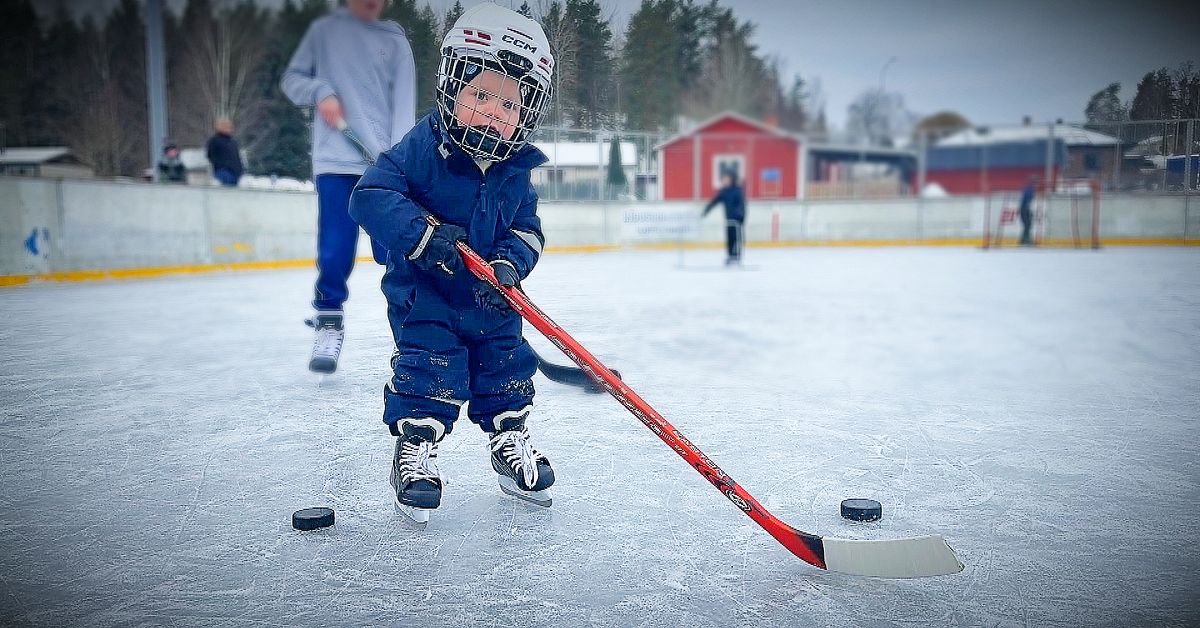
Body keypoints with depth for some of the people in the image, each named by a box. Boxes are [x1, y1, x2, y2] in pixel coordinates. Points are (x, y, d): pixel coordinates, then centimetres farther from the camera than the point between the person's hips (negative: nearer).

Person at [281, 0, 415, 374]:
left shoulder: (395, 41, 8)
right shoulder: (324, 30, 10)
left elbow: (403, 104, 1)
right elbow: (292, 79, 14)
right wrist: (319, 92, -8)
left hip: (384, 164, 0)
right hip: (335, 160, 0)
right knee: (335, 251, -6)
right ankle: (328, 323, 10)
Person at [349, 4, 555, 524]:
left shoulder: (516, 170, -3)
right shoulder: (423, 148, -19)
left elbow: (527, 230, 1)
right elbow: (370, 195, -24)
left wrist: (509, 263, -21)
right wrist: (421, 233, -37)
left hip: (488, 301, 5)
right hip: (422, 292, -5)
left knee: (507, 363, 9)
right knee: (428, 367, -13)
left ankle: (509, 440, 30)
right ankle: (415, 448, 6)